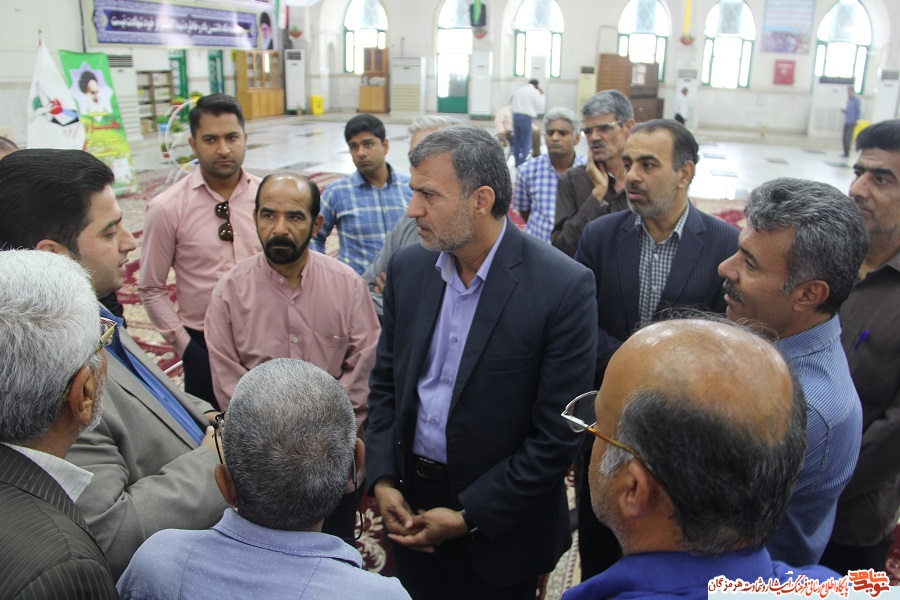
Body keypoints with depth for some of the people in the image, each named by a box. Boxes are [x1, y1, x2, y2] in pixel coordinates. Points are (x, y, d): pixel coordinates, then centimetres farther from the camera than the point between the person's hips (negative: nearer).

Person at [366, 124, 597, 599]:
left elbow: (557, 434, -17)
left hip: (498, 528, -4)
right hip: (409, 505, 5)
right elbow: (385, 380, 6)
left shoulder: (564, 287, -20)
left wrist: (468, 516, -15)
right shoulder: (408, 267, -3)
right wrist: (381, 479, -4)